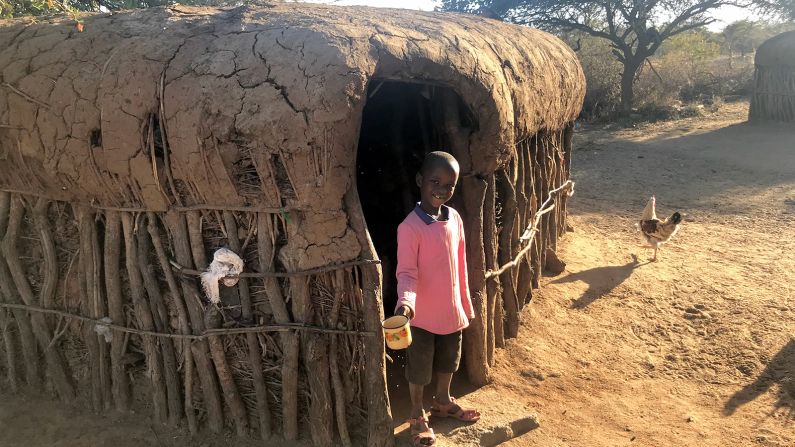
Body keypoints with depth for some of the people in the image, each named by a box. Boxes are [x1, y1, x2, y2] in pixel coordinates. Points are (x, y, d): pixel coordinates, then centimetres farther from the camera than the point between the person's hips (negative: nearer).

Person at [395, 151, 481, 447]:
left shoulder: (455, 219, -3)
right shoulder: (409, 227, -22)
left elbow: (460, 266, 6)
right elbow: (406, 273, -22)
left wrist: (465, 303, 12)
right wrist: (406, 301, -41)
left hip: (451, 310, 6)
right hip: (422, 314, -6)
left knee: (448, 361, 25)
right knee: (419, 369, 13)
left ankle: (443, 402, 50)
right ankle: (417, 415, 36)